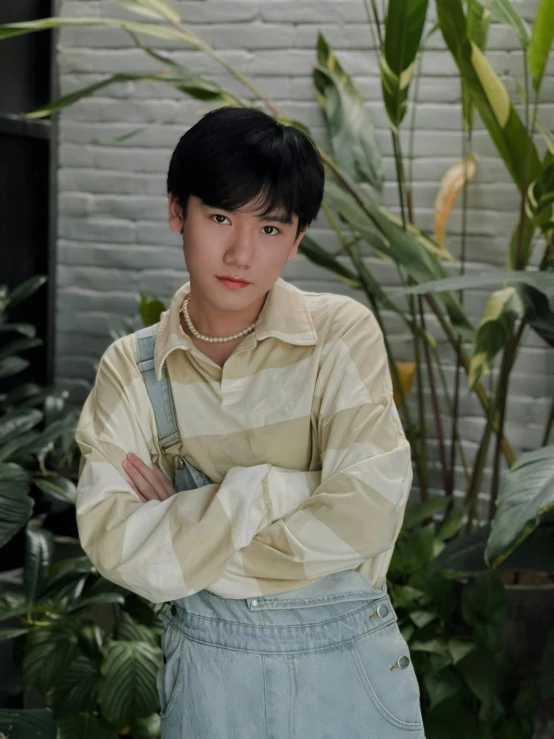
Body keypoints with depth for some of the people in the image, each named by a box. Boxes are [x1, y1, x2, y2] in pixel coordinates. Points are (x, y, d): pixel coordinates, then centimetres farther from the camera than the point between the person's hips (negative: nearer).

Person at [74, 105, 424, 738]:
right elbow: (114, 548, -13)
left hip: (347, 666, -1)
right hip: (207, 668, 1)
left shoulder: (342, 332, -9)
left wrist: (181, 525, -13)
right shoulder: (129, 368, -3)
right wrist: (267, 490, -20)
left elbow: (368, 513, -19)